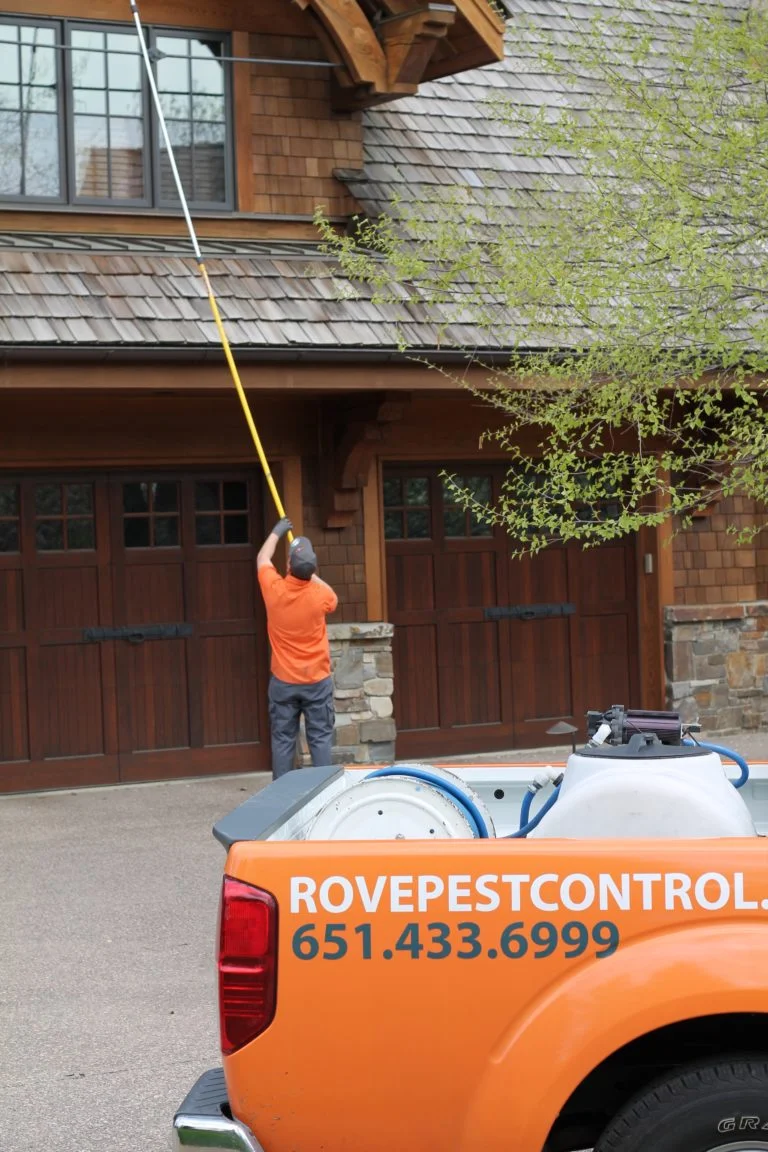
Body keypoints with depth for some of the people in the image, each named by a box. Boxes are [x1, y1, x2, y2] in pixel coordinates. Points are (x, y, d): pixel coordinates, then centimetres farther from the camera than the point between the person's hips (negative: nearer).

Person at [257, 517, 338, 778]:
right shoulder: (320, 595, -12)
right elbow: (333, 599, 16)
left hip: (283, 682, 1)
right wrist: (312, 575, 25)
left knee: (282, 740, 4)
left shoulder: (274, 589, -11)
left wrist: (277, 531, 25)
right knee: (320, 738, 3)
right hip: (317, 681, -1)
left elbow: (262, 558, 12)